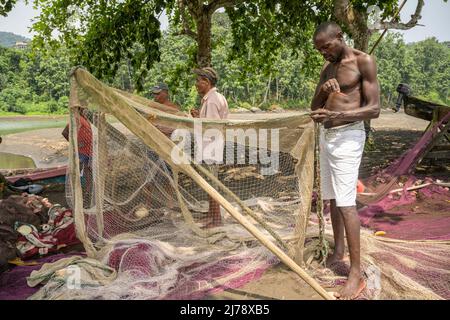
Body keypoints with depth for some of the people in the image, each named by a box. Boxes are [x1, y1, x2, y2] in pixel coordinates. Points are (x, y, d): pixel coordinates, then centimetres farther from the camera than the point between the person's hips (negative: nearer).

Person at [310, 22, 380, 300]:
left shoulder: (364, 62, -7)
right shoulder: (327, 69, 15)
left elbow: (374, 109, -13)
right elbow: (315, 109, 15)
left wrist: (337, 115, -28)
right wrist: (322, 90, -7)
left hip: (347, 136, -8)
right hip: (326, 135, 8)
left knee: (346, 202, -12)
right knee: (332, 198, 12)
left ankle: (357, 273, -8)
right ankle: (338, 251, 25)